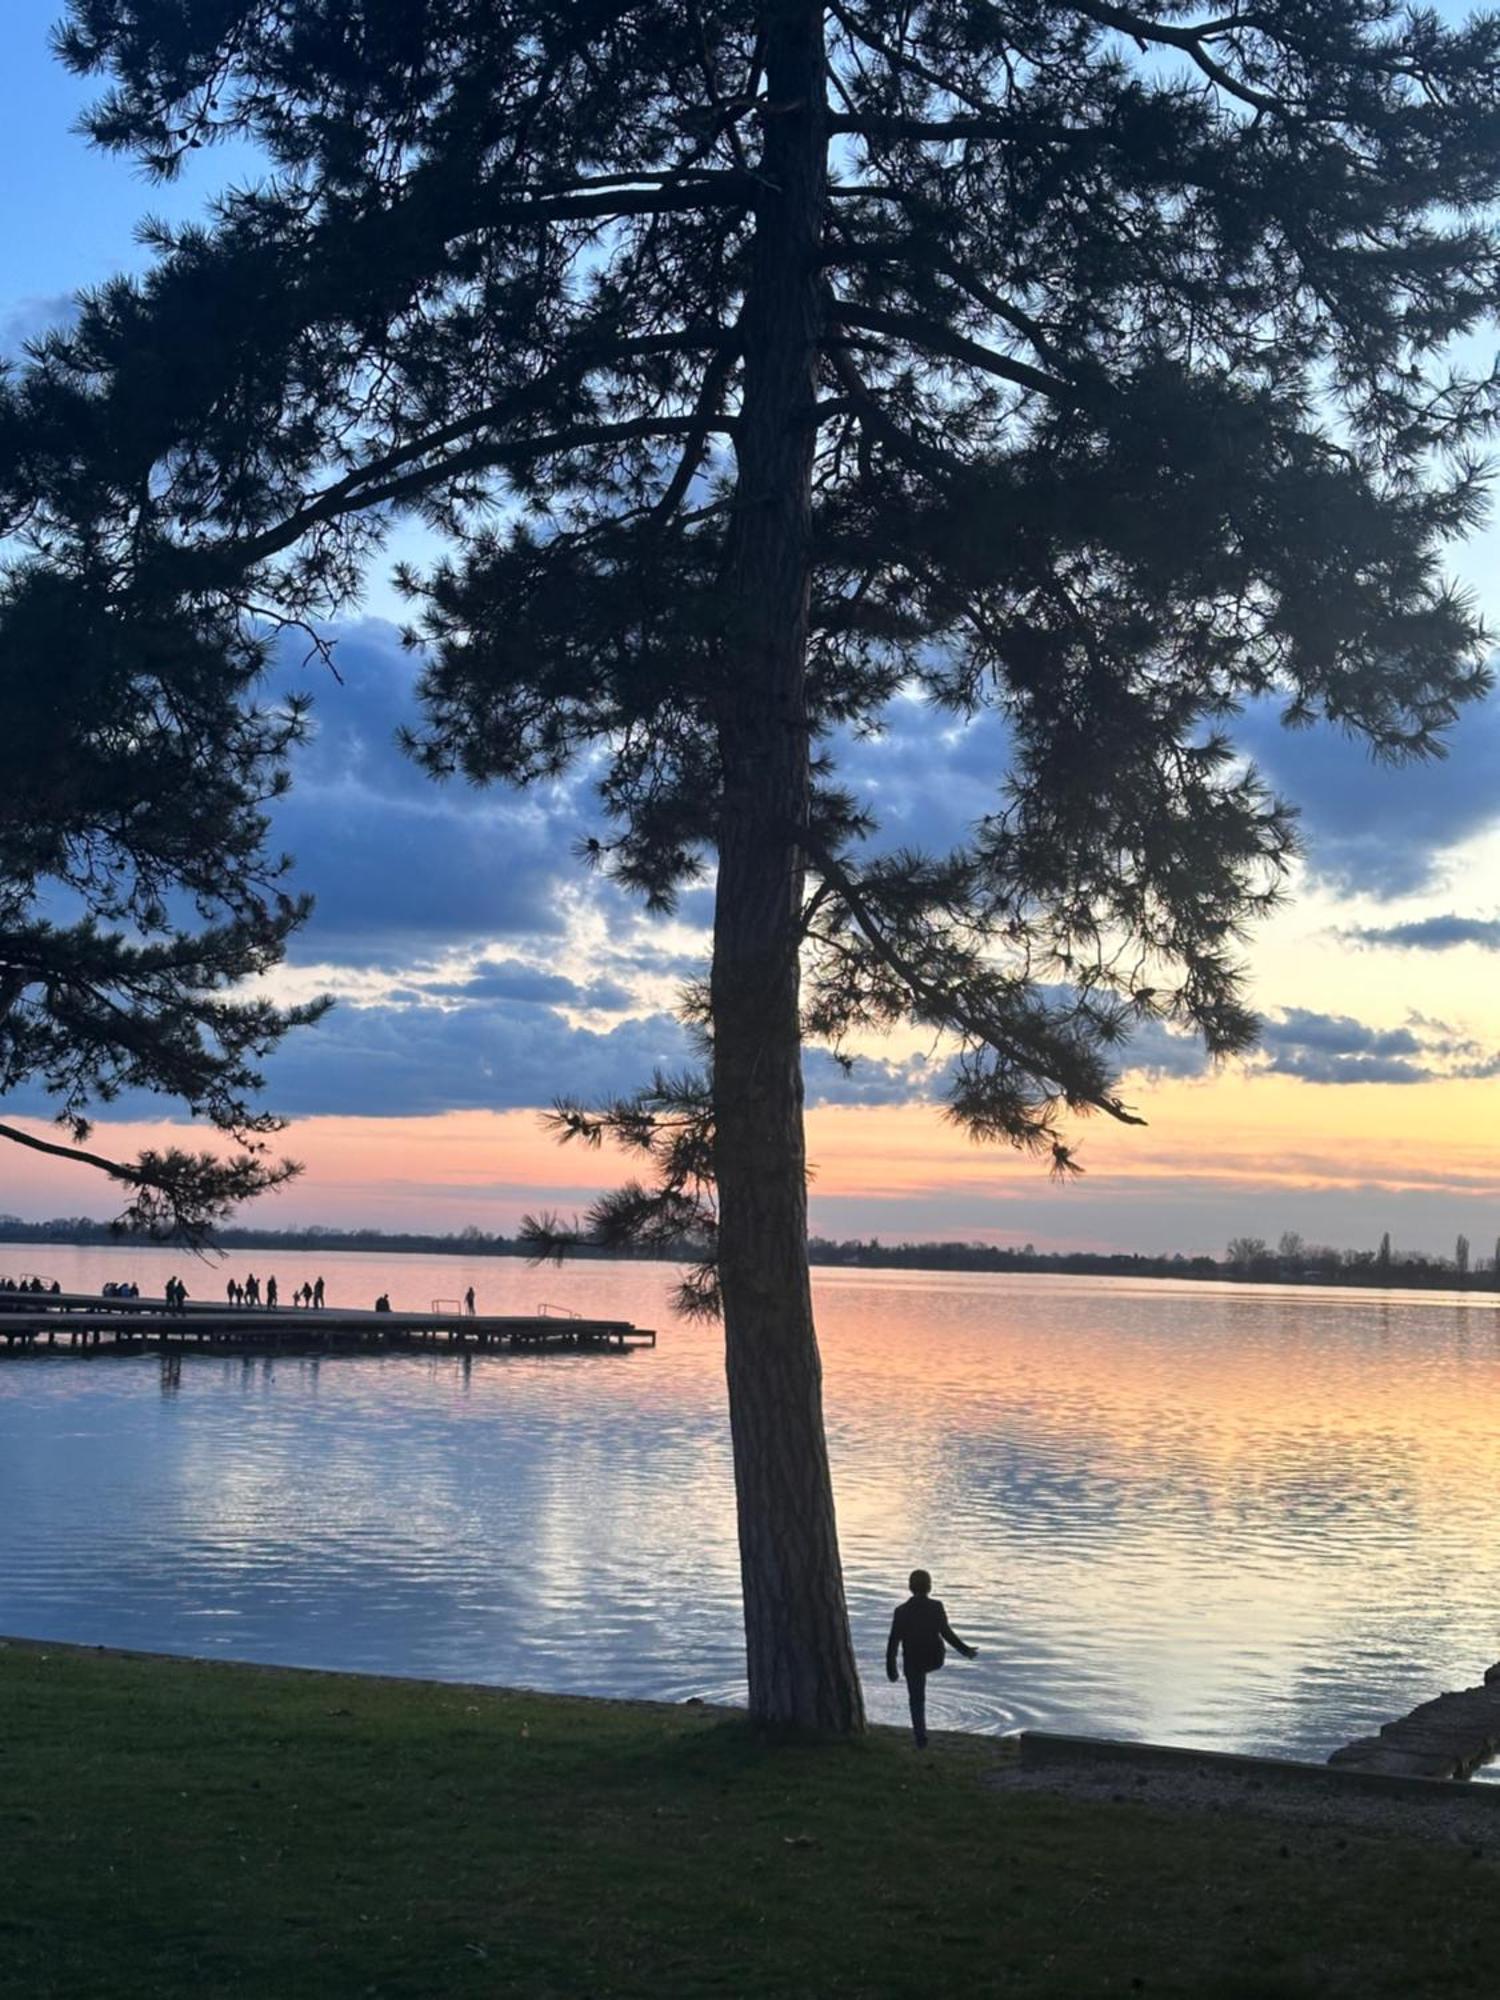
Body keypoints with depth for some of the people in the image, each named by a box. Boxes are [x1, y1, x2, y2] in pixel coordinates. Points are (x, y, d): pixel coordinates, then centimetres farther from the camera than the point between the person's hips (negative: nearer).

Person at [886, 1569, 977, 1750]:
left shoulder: (902, 1611, -16)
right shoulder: (937, 1607, -15)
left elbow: (894, 1641, -12)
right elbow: (947, 1633, -8)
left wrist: (891, 1668, -4)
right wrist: (965, 1650, 6)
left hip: (912, 1661, -1)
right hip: (934, 1659, 1)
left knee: (916, 1699, 13)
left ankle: (921, 1738, 11)